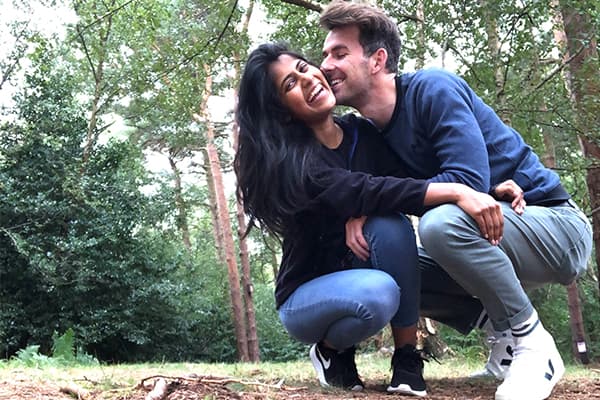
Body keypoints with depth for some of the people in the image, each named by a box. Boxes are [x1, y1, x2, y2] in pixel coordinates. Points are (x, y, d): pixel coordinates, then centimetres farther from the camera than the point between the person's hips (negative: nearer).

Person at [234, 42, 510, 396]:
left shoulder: (363, 133, -3)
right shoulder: (288, 160, -20)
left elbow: (413, 189, -14)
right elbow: (364, 193, -36)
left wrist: (485, 190, -30)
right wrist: (456, 191, -44)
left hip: (358, 273, 4)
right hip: (307, 295, -4)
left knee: (390, 225, -29)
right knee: (377, 293, -37)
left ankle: (407, 358, -15)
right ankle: (332, 350, -3)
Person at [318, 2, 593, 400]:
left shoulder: (432, 88, -18)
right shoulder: (370, 133, 6)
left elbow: (469, 181, -29)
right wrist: (358, 214, -17)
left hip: (558, 224, -8)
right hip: (486, 238, 8)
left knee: (442, 221, -35)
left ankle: (532, 342, -14)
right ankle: (498, 323, 5)